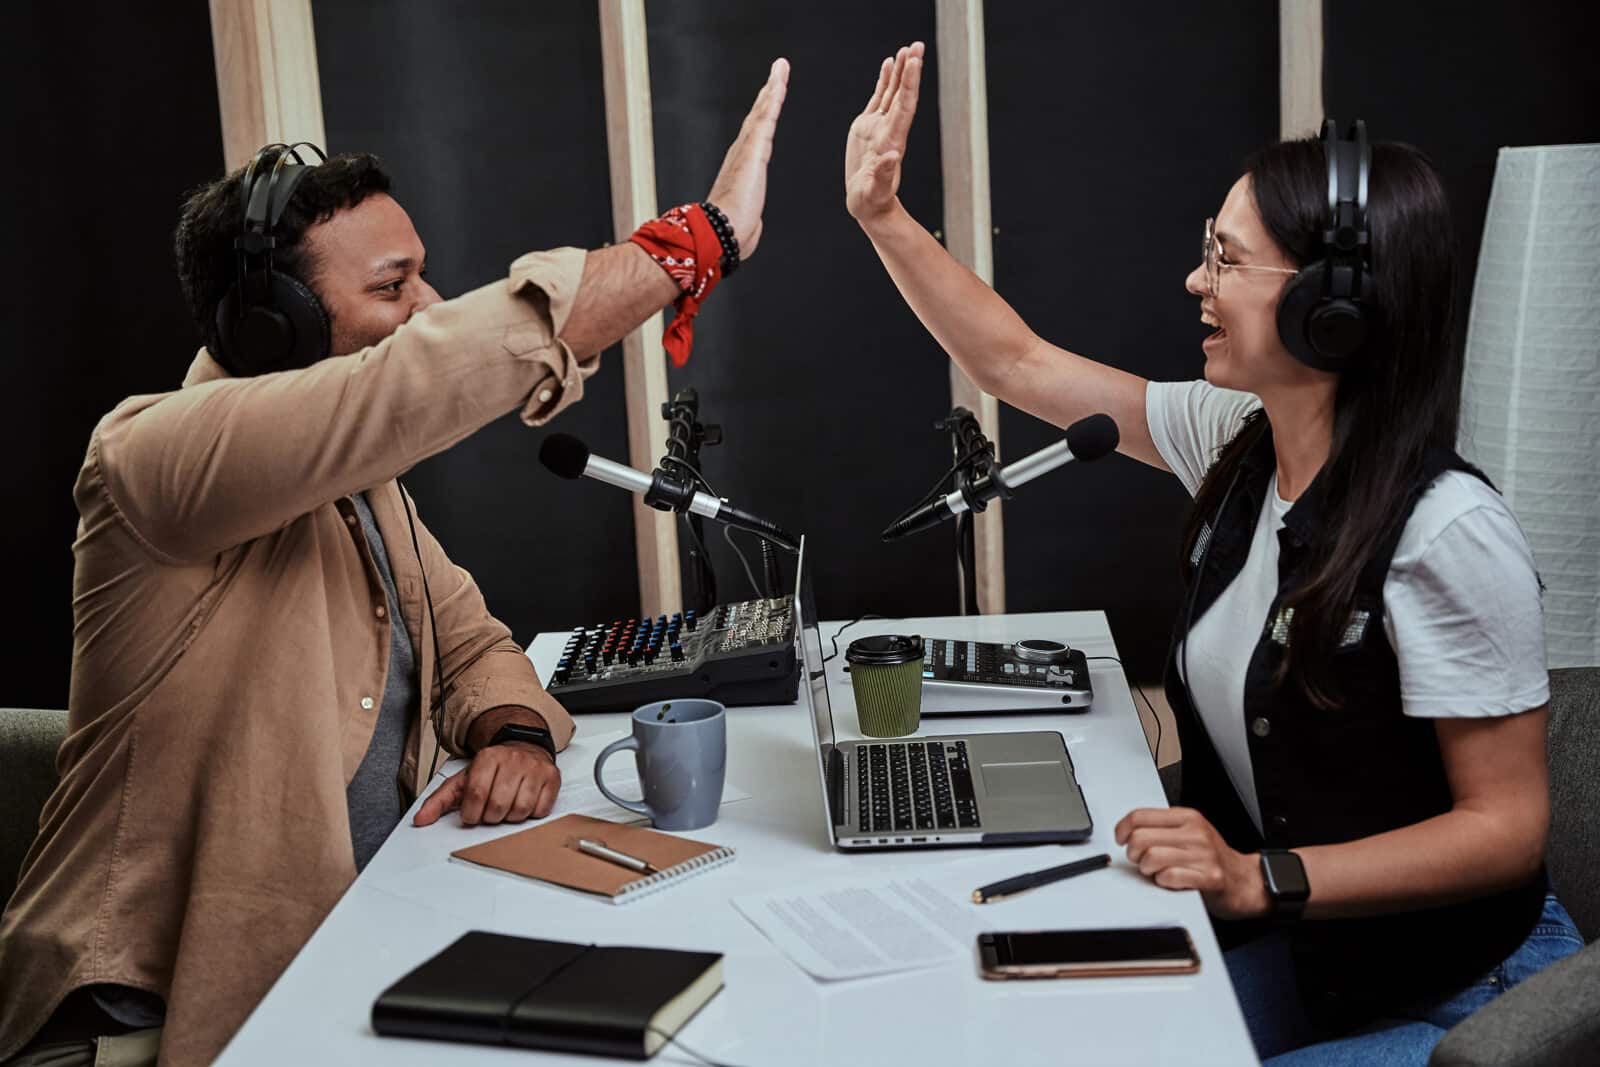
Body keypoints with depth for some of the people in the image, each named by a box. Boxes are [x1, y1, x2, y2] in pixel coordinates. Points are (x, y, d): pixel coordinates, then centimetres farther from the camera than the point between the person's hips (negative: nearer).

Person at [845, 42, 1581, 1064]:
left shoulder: (1446, 531, -25)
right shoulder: (1236, 442, -3)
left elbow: (1507, 826, -21)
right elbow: (1017, 365, 7)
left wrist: (1258, 880, -31)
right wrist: (880, 212, 4)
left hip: (1464, 984, -6)